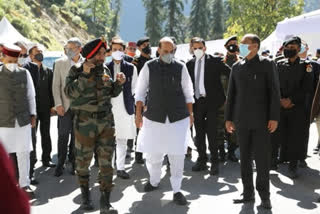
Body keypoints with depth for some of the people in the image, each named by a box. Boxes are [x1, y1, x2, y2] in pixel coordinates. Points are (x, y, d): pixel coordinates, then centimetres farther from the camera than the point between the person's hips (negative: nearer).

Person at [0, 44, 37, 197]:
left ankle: (24, 184, 16)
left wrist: (33, 114, 8)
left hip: (23, 120, 2)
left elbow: (30, 95, 11)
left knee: (24, 153, 5)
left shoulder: (24, 73, 5)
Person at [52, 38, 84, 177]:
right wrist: (58, 104, -8)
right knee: (63, 135, -1)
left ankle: (73, 162, 19)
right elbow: (56, 85, 1)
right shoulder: (60, 63, 2)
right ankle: (60, 164, 10)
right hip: (65, 105, 0)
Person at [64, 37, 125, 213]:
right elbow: (70, 93, -18)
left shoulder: (104, 70, 7)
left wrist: (119, 83, -3)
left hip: (106, 121, 3)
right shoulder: (76, 70, -5)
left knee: (106, 161, 0)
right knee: (83, 160, 9)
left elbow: (112, 93, 16)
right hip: (84, 122, -3)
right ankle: (85, 195, 30)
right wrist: (85, 75, -23)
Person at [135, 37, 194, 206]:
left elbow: (188, 92, 9)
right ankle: (154, 181, 35)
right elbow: (140, 91, 6)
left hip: (179, 118, 0)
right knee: (152, 154, 8)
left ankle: (177, 190, 14)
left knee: (177, 155, 1)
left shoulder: (181, 67, 1)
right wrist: (138, 114, 4)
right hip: (154, 118, 0)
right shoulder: (149, 67, 0)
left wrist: (190, 114, 9)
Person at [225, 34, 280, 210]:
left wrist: (274, 117, -11)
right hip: (242, 121, 4)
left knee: (262, 158, 0)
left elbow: (274, 92, -5)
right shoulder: (237, 67, 10)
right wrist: (228, 118, 9)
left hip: (261, 120, -4)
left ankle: (264, 195, 12)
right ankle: (248, 193, 18)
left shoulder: (267, 64, -1)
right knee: (244, 158, 8)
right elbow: (231, 94, 13)